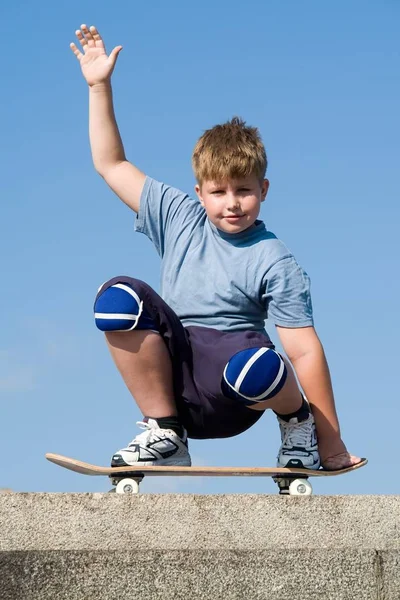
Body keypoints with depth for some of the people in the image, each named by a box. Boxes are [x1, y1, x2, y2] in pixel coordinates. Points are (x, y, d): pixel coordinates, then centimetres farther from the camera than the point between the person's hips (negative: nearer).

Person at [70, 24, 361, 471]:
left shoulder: (273, 262, -6)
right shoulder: (179, 219, 8)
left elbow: (304, 351, -11)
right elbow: (111, 165, 16)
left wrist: (330, 442, -14)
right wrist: (99, 86, 10)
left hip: (228, 400, -4)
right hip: (167, 375, 4)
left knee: (259, 366, -40)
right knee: (120, 296, -19)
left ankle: (296, 419, 2)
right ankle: (164, 433, -10)